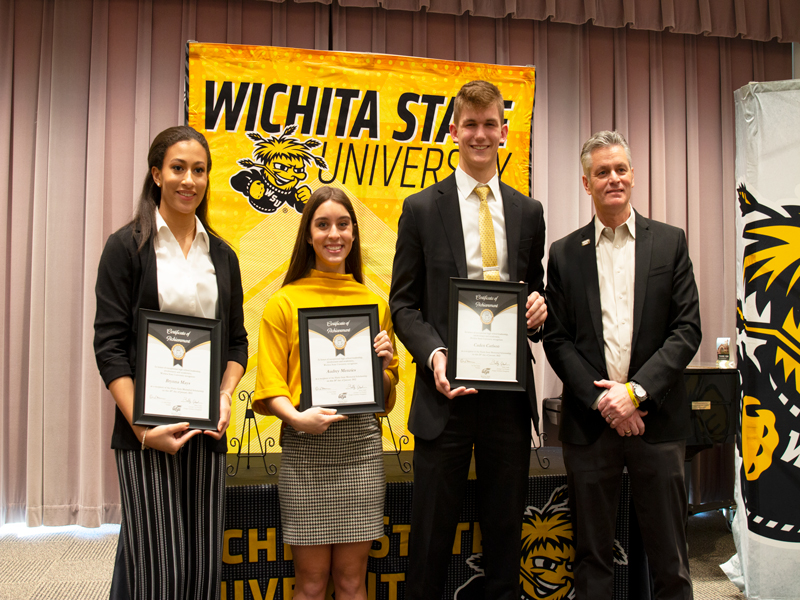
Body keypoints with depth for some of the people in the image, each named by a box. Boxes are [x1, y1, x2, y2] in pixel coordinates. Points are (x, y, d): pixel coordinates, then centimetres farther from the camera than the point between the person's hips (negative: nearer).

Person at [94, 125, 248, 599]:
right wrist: (142, 426, -14)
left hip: (208, 429, 4)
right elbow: (110, 345, -6)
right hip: (147, 430, -4)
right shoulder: (128, 247, -1)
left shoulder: (222, 255, 12)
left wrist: (226, 398, -4)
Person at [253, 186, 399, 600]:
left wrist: (384, 365, -4)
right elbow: (270, 386, 2)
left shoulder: (375, 305, 12)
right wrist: (296, 417, -17)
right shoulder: (284, 303, 4)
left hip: (361, 442, 2)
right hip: (304, 444, -2)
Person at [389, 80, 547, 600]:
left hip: (509, 390, 3)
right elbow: (404, 303, 1)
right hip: (446, 387, -2)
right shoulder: (422, 209, 2)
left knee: (506, 530, 14)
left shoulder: (528, 212, 11)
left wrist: (540, 305, -6)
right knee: (432, 534, 6)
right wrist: (433, 353, -16)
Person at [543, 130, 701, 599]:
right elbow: (557, 339, 3)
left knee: (669, 560, 9)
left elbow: (687, 330, -2)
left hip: (657, 419, 0)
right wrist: (601, 399, -9)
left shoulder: (670, 243, 5)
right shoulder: (564, 253, 7)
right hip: (589, 419, 1)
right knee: (592, 557, 11)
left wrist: (636, 390, -13)